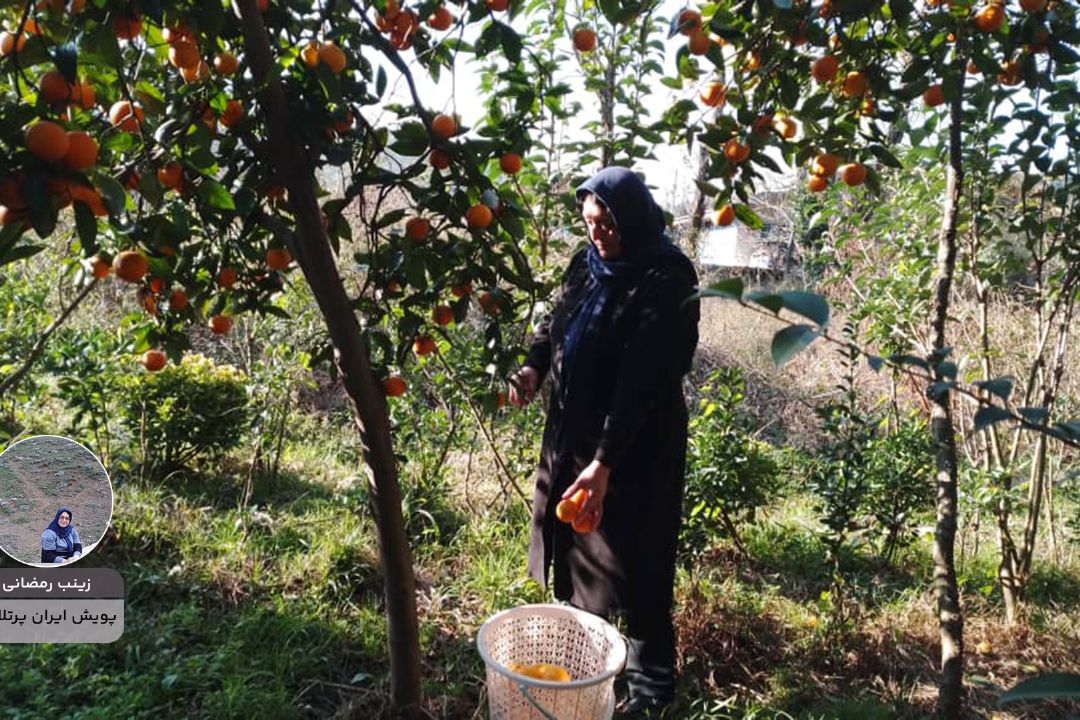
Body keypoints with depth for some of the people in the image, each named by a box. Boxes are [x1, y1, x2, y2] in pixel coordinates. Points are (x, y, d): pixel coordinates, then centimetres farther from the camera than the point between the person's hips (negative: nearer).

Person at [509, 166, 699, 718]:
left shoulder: (666, 280, -20)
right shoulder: (587, 262, 2)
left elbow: (642, 379, -26)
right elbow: (556, 322, 15)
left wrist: (605, 460, -30)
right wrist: (534, 365, -5)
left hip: (636, 445, -7)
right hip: (571, 431, 7)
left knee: (632, 565, 4)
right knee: (575, 550, 19)